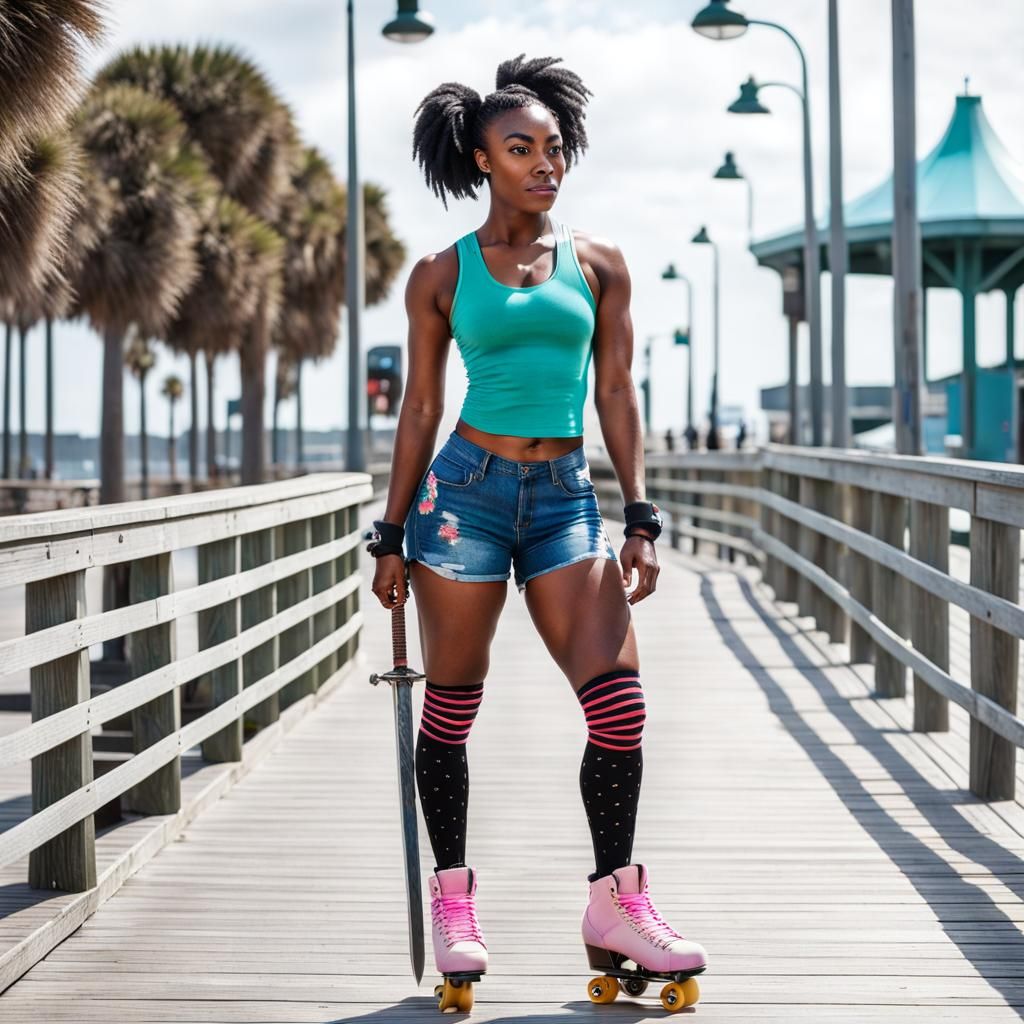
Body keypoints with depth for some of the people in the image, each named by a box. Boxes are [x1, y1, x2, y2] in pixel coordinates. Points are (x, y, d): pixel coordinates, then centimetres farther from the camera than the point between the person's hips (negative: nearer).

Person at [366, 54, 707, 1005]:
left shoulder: (597, 264, 7)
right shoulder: (441, 275, 3)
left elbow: (617, 397, 7)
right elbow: (419, 409, 7)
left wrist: (640, 519, 1)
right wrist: (392, 535, 6)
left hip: (565, 498, 2)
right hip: (466, 490, -1)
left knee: (620, 699, -8)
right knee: (450, 708, 3)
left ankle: (614, 907, 4)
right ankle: (452, 900, 18)